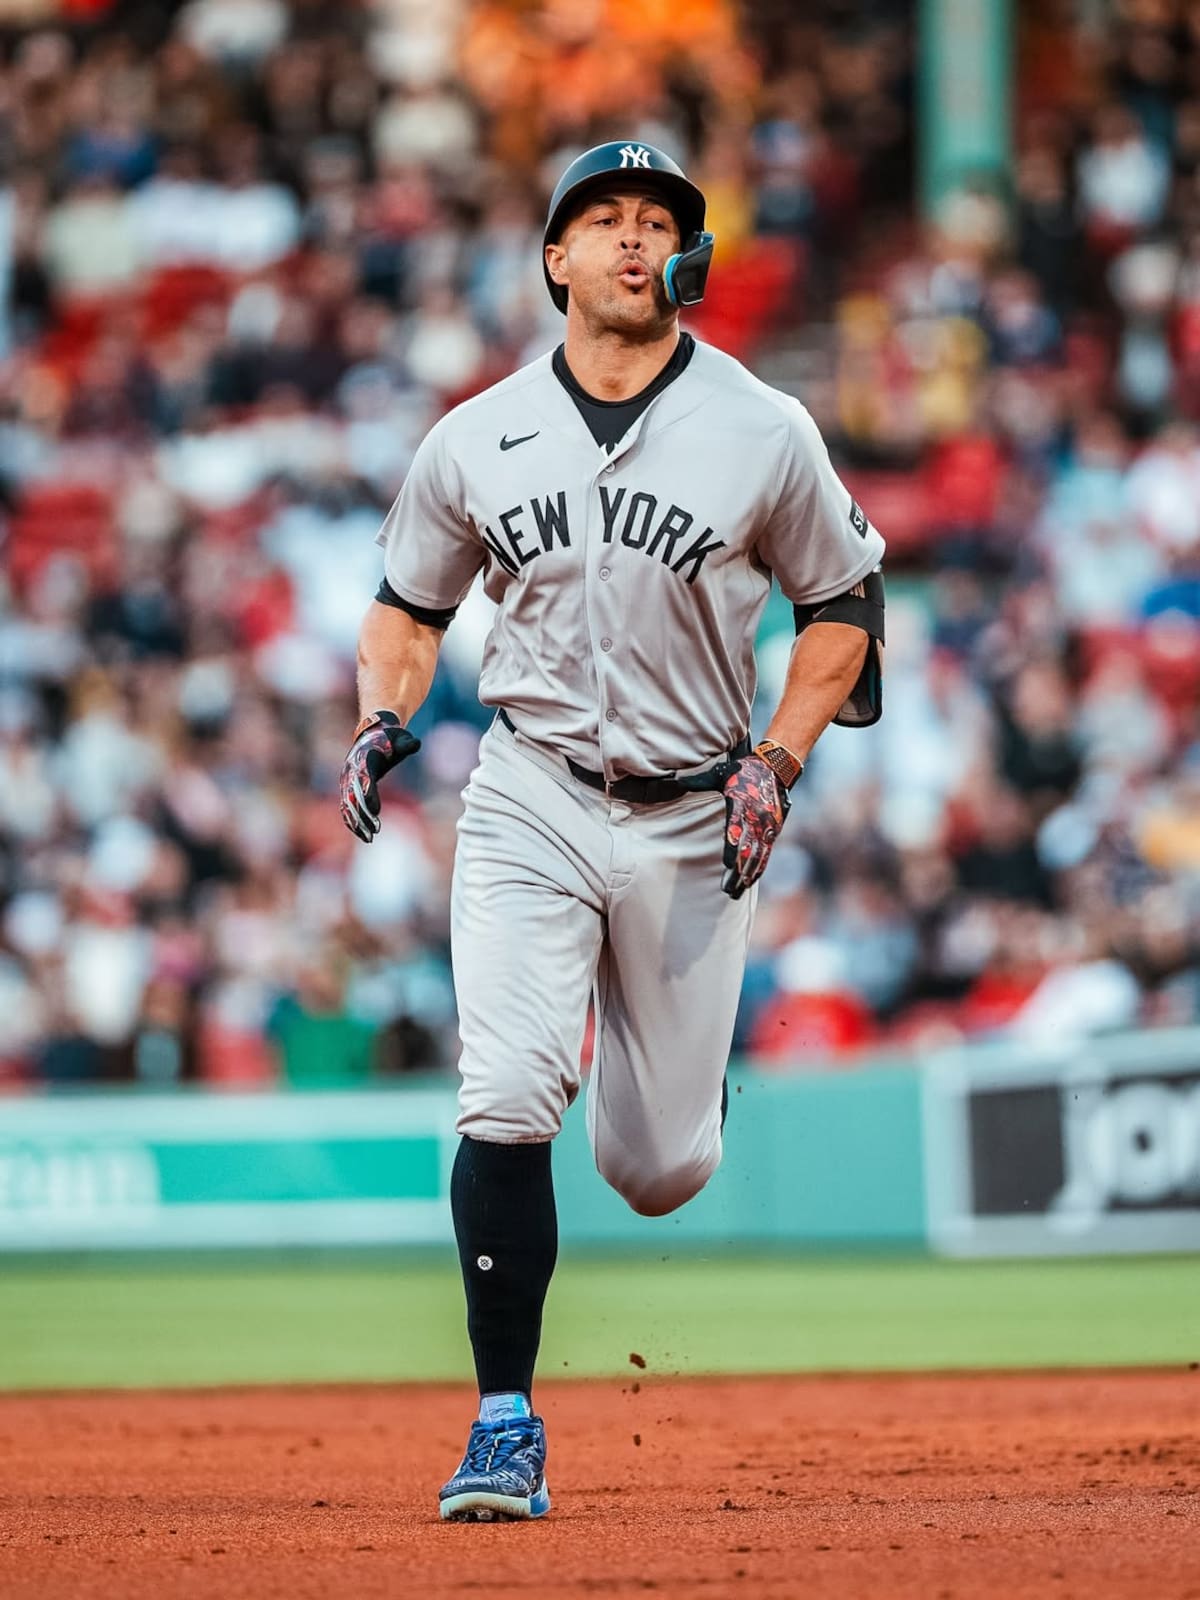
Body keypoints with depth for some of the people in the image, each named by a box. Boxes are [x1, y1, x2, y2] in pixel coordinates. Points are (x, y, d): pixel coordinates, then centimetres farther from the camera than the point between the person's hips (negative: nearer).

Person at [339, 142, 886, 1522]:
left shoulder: (763, 434, -5)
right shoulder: (475, 441, 0)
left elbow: (843, 603, 6)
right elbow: (409, 604, 14)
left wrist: (775, 762, -6)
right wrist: (381, 721, -5)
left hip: (693, 822, 0)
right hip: (528, 799, 0)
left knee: (659, 1170, 6)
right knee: (504, 1103, -19)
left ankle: (682, 1057, 45)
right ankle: (506, 1427, -10)